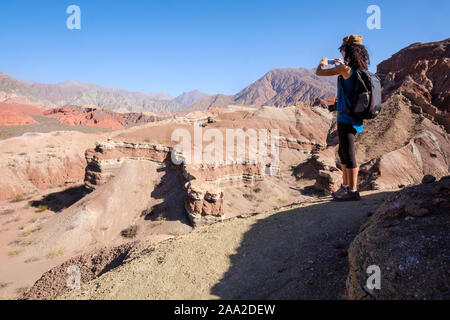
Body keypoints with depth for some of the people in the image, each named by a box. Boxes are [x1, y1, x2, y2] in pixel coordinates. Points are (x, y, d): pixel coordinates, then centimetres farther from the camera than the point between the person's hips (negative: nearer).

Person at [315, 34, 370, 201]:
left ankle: (353, 191, 5)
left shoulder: (345, 69, -15)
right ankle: (345, 186, 29)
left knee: (349, 154, -3)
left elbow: (319, 72, -10)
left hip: (346, 117, -9)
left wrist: (323, 63, 12)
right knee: (343, 152, 18)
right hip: (354, 117, 9)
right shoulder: (360, 70, 10)